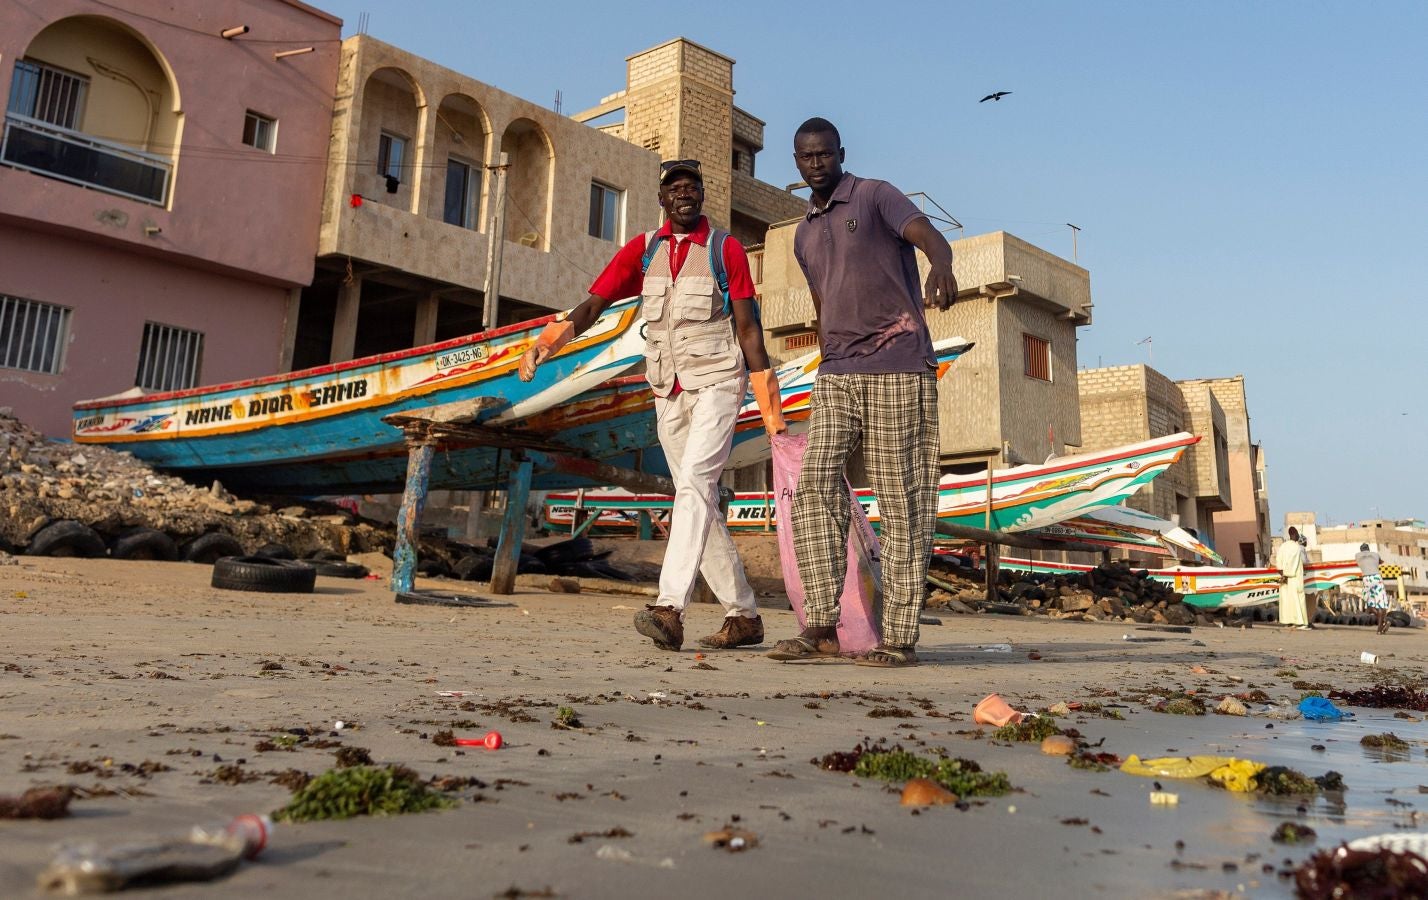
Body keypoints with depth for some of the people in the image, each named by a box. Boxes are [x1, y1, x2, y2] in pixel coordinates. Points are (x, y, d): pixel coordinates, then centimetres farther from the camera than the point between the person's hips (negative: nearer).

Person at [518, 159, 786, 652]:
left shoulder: (726, 249, 2)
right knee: (699, 502, 6)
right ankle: (744, 615, 16)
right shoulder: (642, 250, 10)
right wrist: (552, 337, -20)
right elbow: (595, 302, -1)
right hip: (668, 394, 5)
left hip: (716, 384, -4)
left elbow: (747, 327, -1)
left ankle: (669, 608, -30)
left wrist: (769, 407, -6)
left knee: (694, 483, -22)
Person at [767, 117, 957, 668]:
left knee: (902, 501, -5)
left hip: (897, 368, -6)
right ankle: (822, 626, -9)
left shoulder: (875, 197, 2)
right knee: (815, 484, -10)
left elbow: (929, 236, -17)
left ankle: (900, 638, -2)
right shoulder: (804, 235, 21)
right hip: (836, 375, 6)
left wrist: (940, 266, -40)